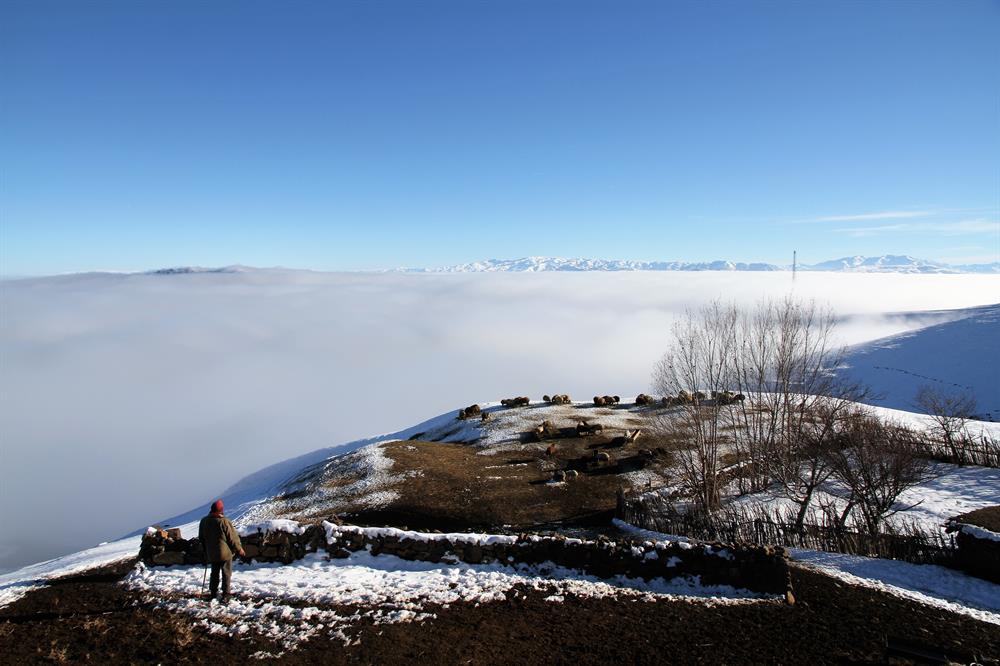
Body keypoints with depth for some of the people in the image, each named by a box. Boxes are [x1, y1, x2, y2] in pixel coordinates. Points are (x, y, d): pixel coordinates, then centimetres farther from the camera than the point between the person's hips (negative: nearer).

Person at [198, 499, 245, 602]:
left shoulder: (204, 521, -2)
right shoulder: (224, 521, -20)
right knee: (226, 574, 4)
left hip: (211, 554, 5)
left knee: (214, 573, 20)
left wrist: (206, 551, 24)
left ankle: (213, 593, 25)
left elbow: (201, 538, 11)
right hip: (225, 553, -5)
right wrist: (239, 549, 2)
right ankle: (225, 595, 2)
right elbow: (233, 537, -13)